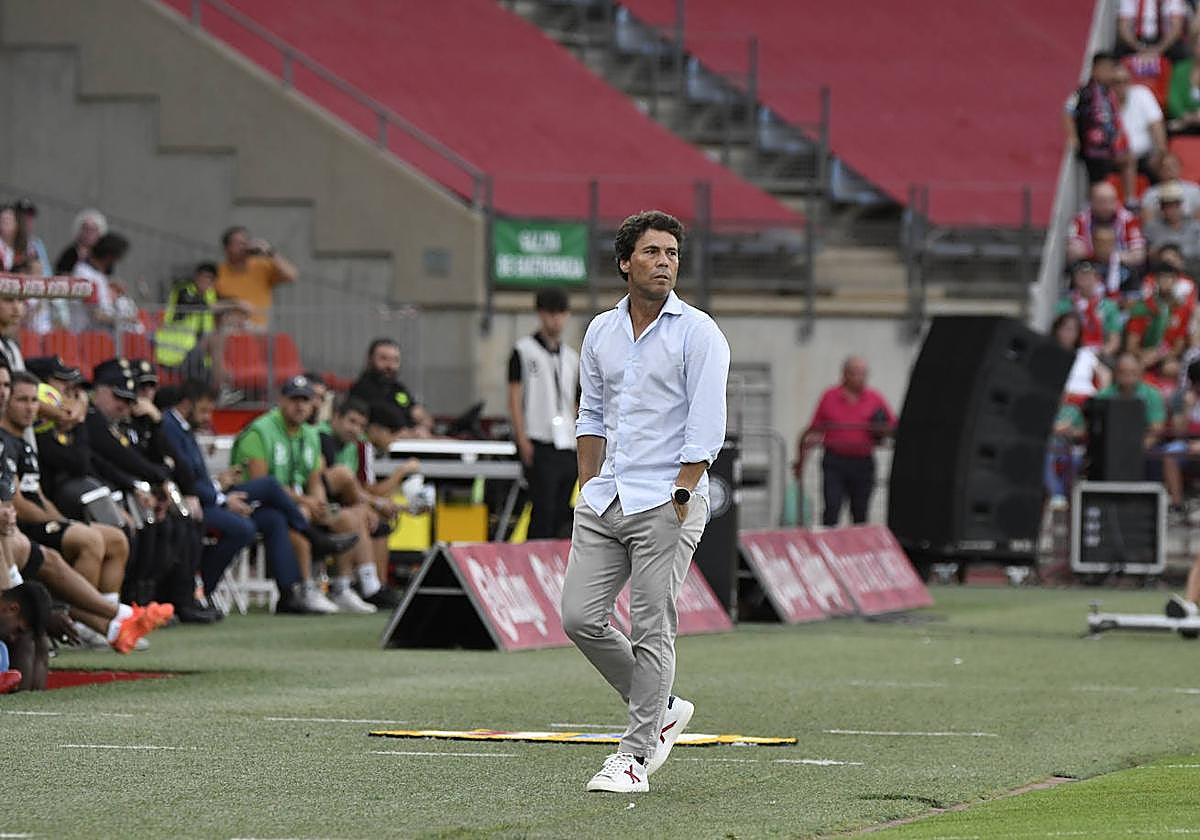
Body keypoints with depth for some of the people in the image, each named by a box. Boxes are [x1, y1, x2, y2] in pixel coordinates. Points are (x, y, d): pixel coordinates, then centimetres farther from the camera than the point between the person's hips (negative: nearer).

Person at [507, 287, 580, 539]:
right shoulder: (524, 351, 1)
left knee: (562, 512, 4)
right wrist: (523, 440, -12)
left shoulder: (571, 357, 18)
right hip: (539, 444, -6)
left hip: (567, 445, 6)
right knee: (543, 509, -12)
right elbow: (515, 398, -3)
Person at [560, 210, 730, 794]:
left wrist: (680, 499, -14)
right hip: (604, 502, 6)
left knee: (652, 630, -6)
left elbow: (705, 428, -9)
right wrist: (590, 488, 12)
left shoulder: (698, 333, -4)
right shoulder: (600, 331, 13)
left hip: (665, 504, -6)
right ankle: (662, 709, 19)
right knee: (580, 617, 0)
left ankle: (635, 756, 1)